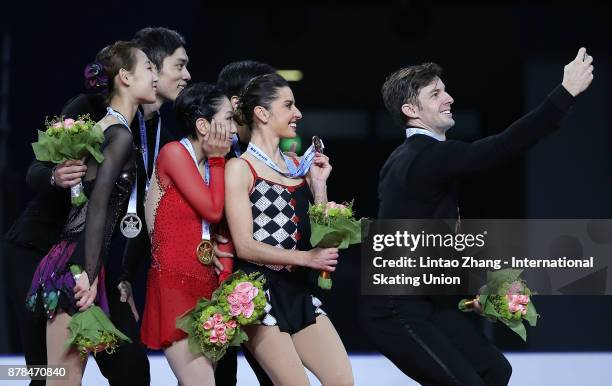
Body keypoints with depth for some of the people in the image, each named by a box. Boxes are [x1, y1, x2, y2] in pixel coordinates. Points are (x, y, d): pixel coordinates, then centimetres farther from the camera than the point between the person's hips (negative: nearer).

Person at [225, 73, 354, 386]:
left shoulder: (297, 165, 14)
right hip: (259, 290, -7)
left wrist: (319, 184, 6)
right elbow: (245, 246, -12)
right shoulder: (240, 168, -5)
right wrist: (305, 258, -15)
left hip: (298, 290, 7)